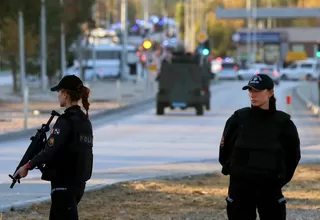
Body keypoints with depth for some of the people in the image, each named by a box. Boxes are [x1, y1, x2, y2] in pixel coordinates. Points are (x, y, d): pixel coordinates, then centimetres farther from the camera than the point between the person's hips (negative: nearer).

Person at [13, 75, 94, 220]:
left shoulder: (65, 121, -17)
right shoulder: (84, 120, 10)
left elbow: (49, 151, -21)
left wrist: (28, 166, -7)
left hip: (64, 185, -9)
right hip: (79, 182, 9)